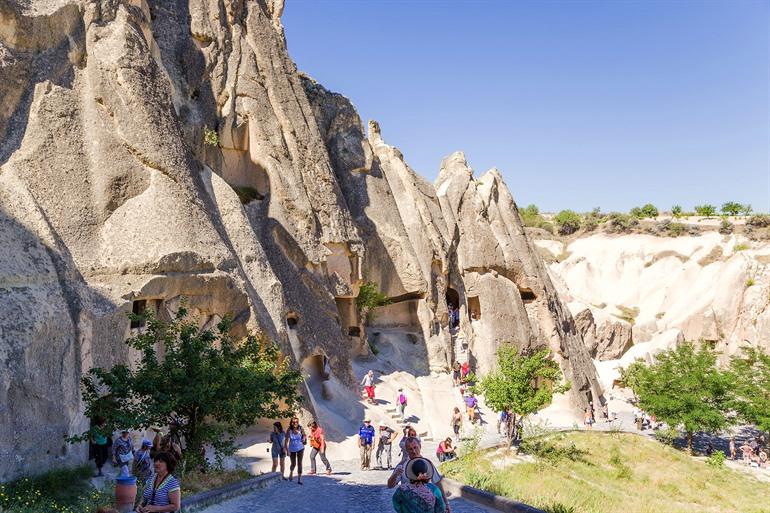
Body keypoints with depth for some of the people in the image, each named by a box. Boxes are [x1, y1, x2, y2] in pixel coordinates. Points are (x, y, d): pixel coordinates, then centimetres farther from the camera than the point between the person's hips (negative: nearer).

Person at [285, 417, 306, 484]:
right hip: (292, 450, 0)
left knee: (299, 463, -4)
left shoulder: (300, 429, -13)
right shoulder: (289, 430, -17)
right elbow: (286, 440, -14)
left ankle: (299, 479, 3)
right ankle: (291, 472, 44)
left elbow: (304, 435, 7)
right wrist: (287, 450, -16)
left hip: (300, 449, 0)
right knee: (293, 464, 10)